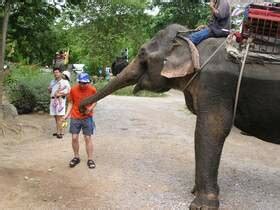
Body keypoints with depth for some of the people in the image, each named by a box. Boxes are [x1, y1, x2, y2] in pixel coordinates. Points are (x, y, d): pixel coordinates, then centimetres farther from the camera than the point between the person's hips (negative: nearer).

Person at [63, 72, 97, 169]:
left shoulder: (92, 89, -9)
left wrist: (90, 108, -16)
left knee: (88, 138, 2)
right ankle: (76, 157, 21)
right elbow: (71, 103, 2)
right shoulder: (73, 89, -8)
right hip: (75, 117, 1)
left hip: (87, 117, -1)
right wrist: (67, 114, -8)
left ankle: (90, 159, 11)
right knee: (74, 138, 2)